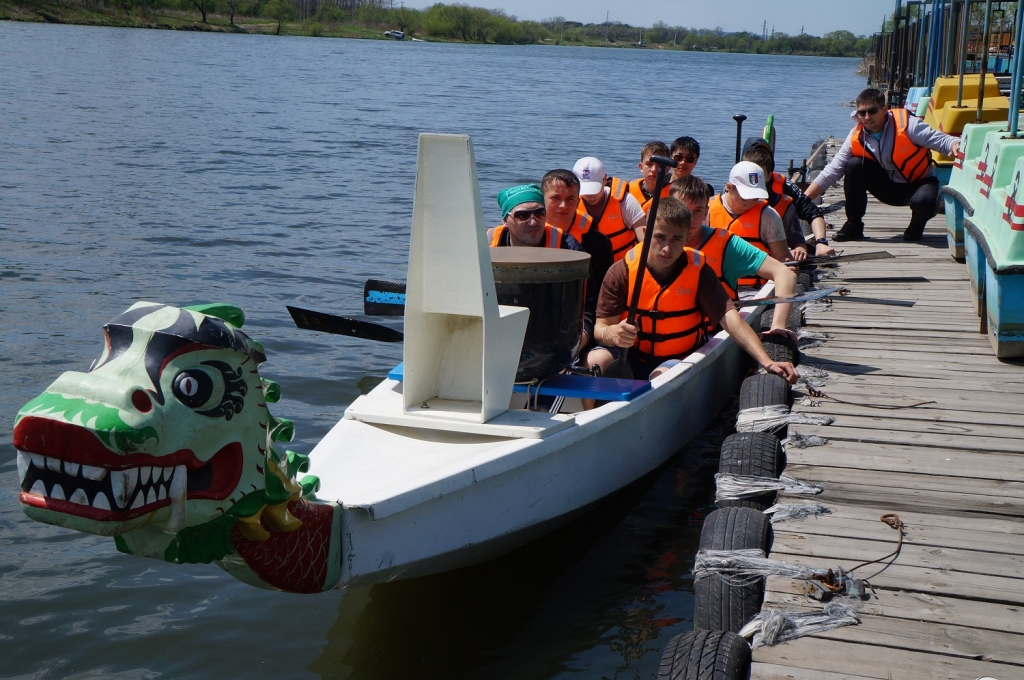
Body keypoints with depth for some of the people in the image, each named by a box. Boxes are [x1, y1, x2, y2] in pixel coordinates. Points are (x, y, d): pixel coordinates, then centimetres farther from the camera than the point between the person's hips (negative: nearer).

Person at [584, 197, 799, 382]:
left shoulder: (698, 271, -9)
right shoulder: (621, 272, -10)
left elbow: (730, 318, -18)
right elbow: (601, 327, -10)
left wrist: (766, 361, -30)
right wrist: (612, 334, -36)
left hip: (679, 360, 0)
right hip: (630, 356, 1)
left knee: (663, 376, -35)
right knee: (595, 361, -30)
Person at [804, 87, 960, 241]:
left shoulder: (906, 124, -21)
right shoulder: (856, 138, -11)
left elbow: (941, 141, -22)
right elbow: (830, 173, -9)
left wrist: (955, 145, -47)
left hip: (919, 183, -3)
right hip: (889, 188, 3)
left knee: (924, 200, -37)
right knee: (854, 166, -19)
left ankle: (916, 226, 2)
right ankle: (853, 226, -5)